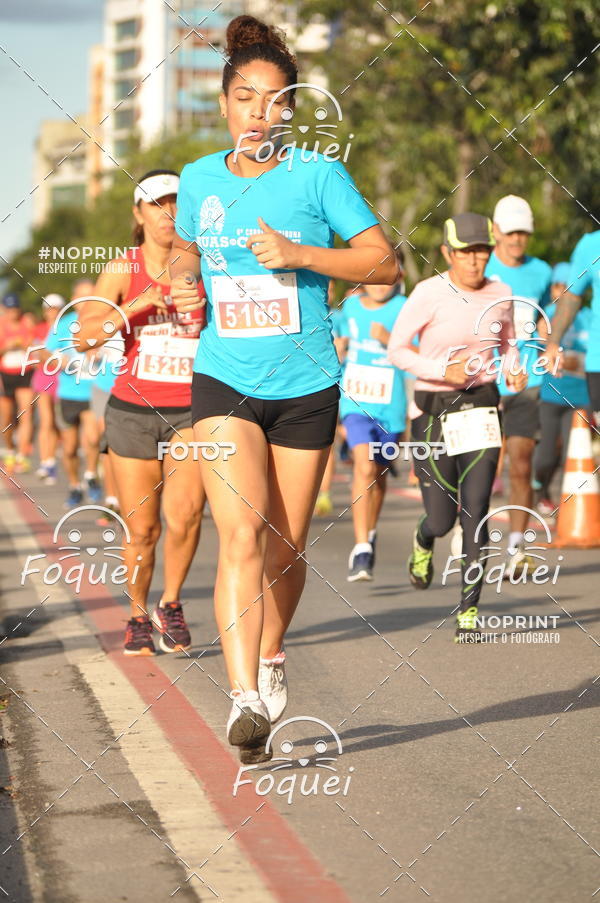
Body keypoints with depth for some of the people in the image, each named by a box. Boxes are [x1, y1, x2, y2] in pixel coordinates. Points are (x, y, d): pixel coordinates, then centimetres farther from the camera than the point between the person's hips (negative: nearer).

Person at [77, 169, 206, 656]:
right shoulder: (122, 270, 0)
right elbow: (86, 337, -11)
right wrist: (136, 305, -24)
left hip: (190, 413, 0)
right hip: (132, 411, 0)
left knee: (185, 510, -22)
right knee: (141, 529, 3)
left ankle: (170, 603, 2)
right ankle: (139, 617, 27)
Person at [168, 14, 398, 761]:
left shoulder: (318, 174, -6)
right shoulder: (200, 179, 3)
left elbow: (384, 261, -6)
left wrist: (300, 254, -18)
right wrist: (180, 281, 1)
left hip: (306, 387, 0)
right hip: (224, 382, 0)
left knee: (286, 550, 9)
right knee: (242, 534, -19)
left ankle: (271, 656, 39)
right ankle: (245, 698, -27)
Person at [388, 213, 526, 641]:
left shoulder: (500, 295, 2)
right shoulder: (429, 293, -10)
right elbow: (396, 349, -7)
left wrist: (514, 369, -1)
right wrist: (443, 370, -19)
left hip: (480, 409, 2)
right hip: (433, 411, -2)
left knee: (475, 510, -10)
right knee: (441, 519, 1)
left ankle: (469, 609, -2)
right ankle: (423, 542, 40)